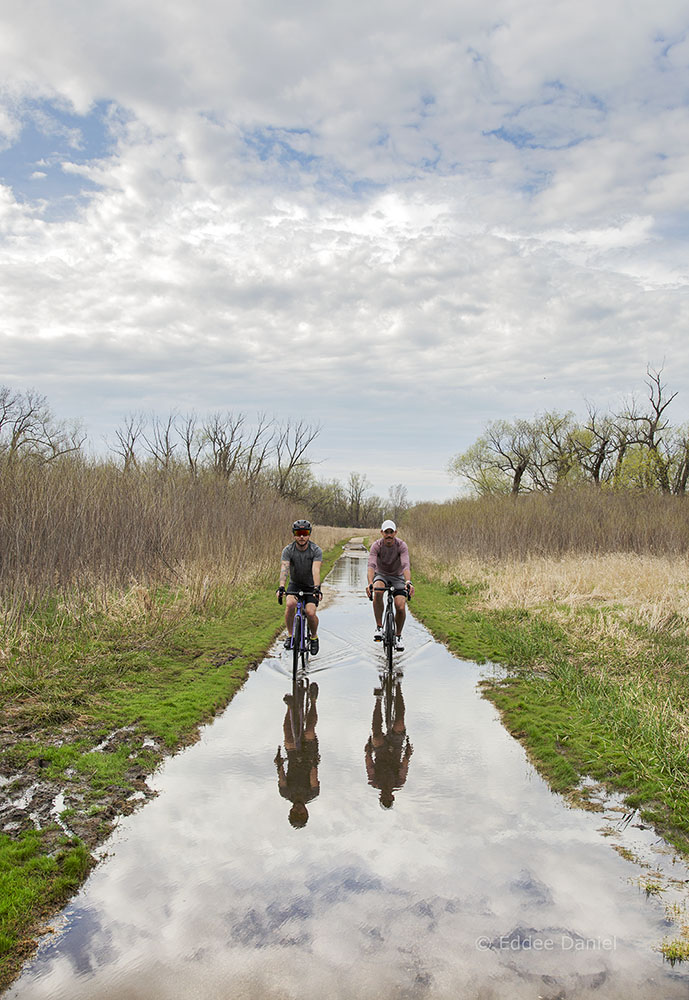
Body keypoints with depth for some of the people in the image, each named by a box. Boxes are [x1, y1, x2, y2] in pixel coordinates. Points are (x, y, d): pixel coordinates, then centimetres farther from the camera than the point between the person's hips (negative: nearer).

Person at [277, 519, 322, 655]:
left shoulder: (316, 550, -19)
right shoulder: (288, 550, -16)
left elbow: (316, 570, -32)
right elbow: (284, 569, -30)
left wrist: (317, 588, -48)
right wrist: (281, 587, -47)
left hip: (311, 586, -1)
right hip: (295, 584, 1)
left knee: (310, 612, -21)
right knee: (290, 604, -29)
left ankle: (314, 636, 9)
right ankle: (290, 635, -9)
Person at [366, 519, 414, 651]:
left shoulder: (401, 545, -21)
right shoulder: (376, 545, -21)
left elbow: (406, 565, -35)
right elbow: (371, 565, -34)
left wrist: (408, 582, -54)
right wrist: (370, 583, -53)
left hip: (398, 577, 1)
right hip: (381, 575, 0)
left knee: (401, 607, -16)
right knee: (377, 591, -35)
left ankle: (398, 636, 11)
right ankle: (379, 627, -22)